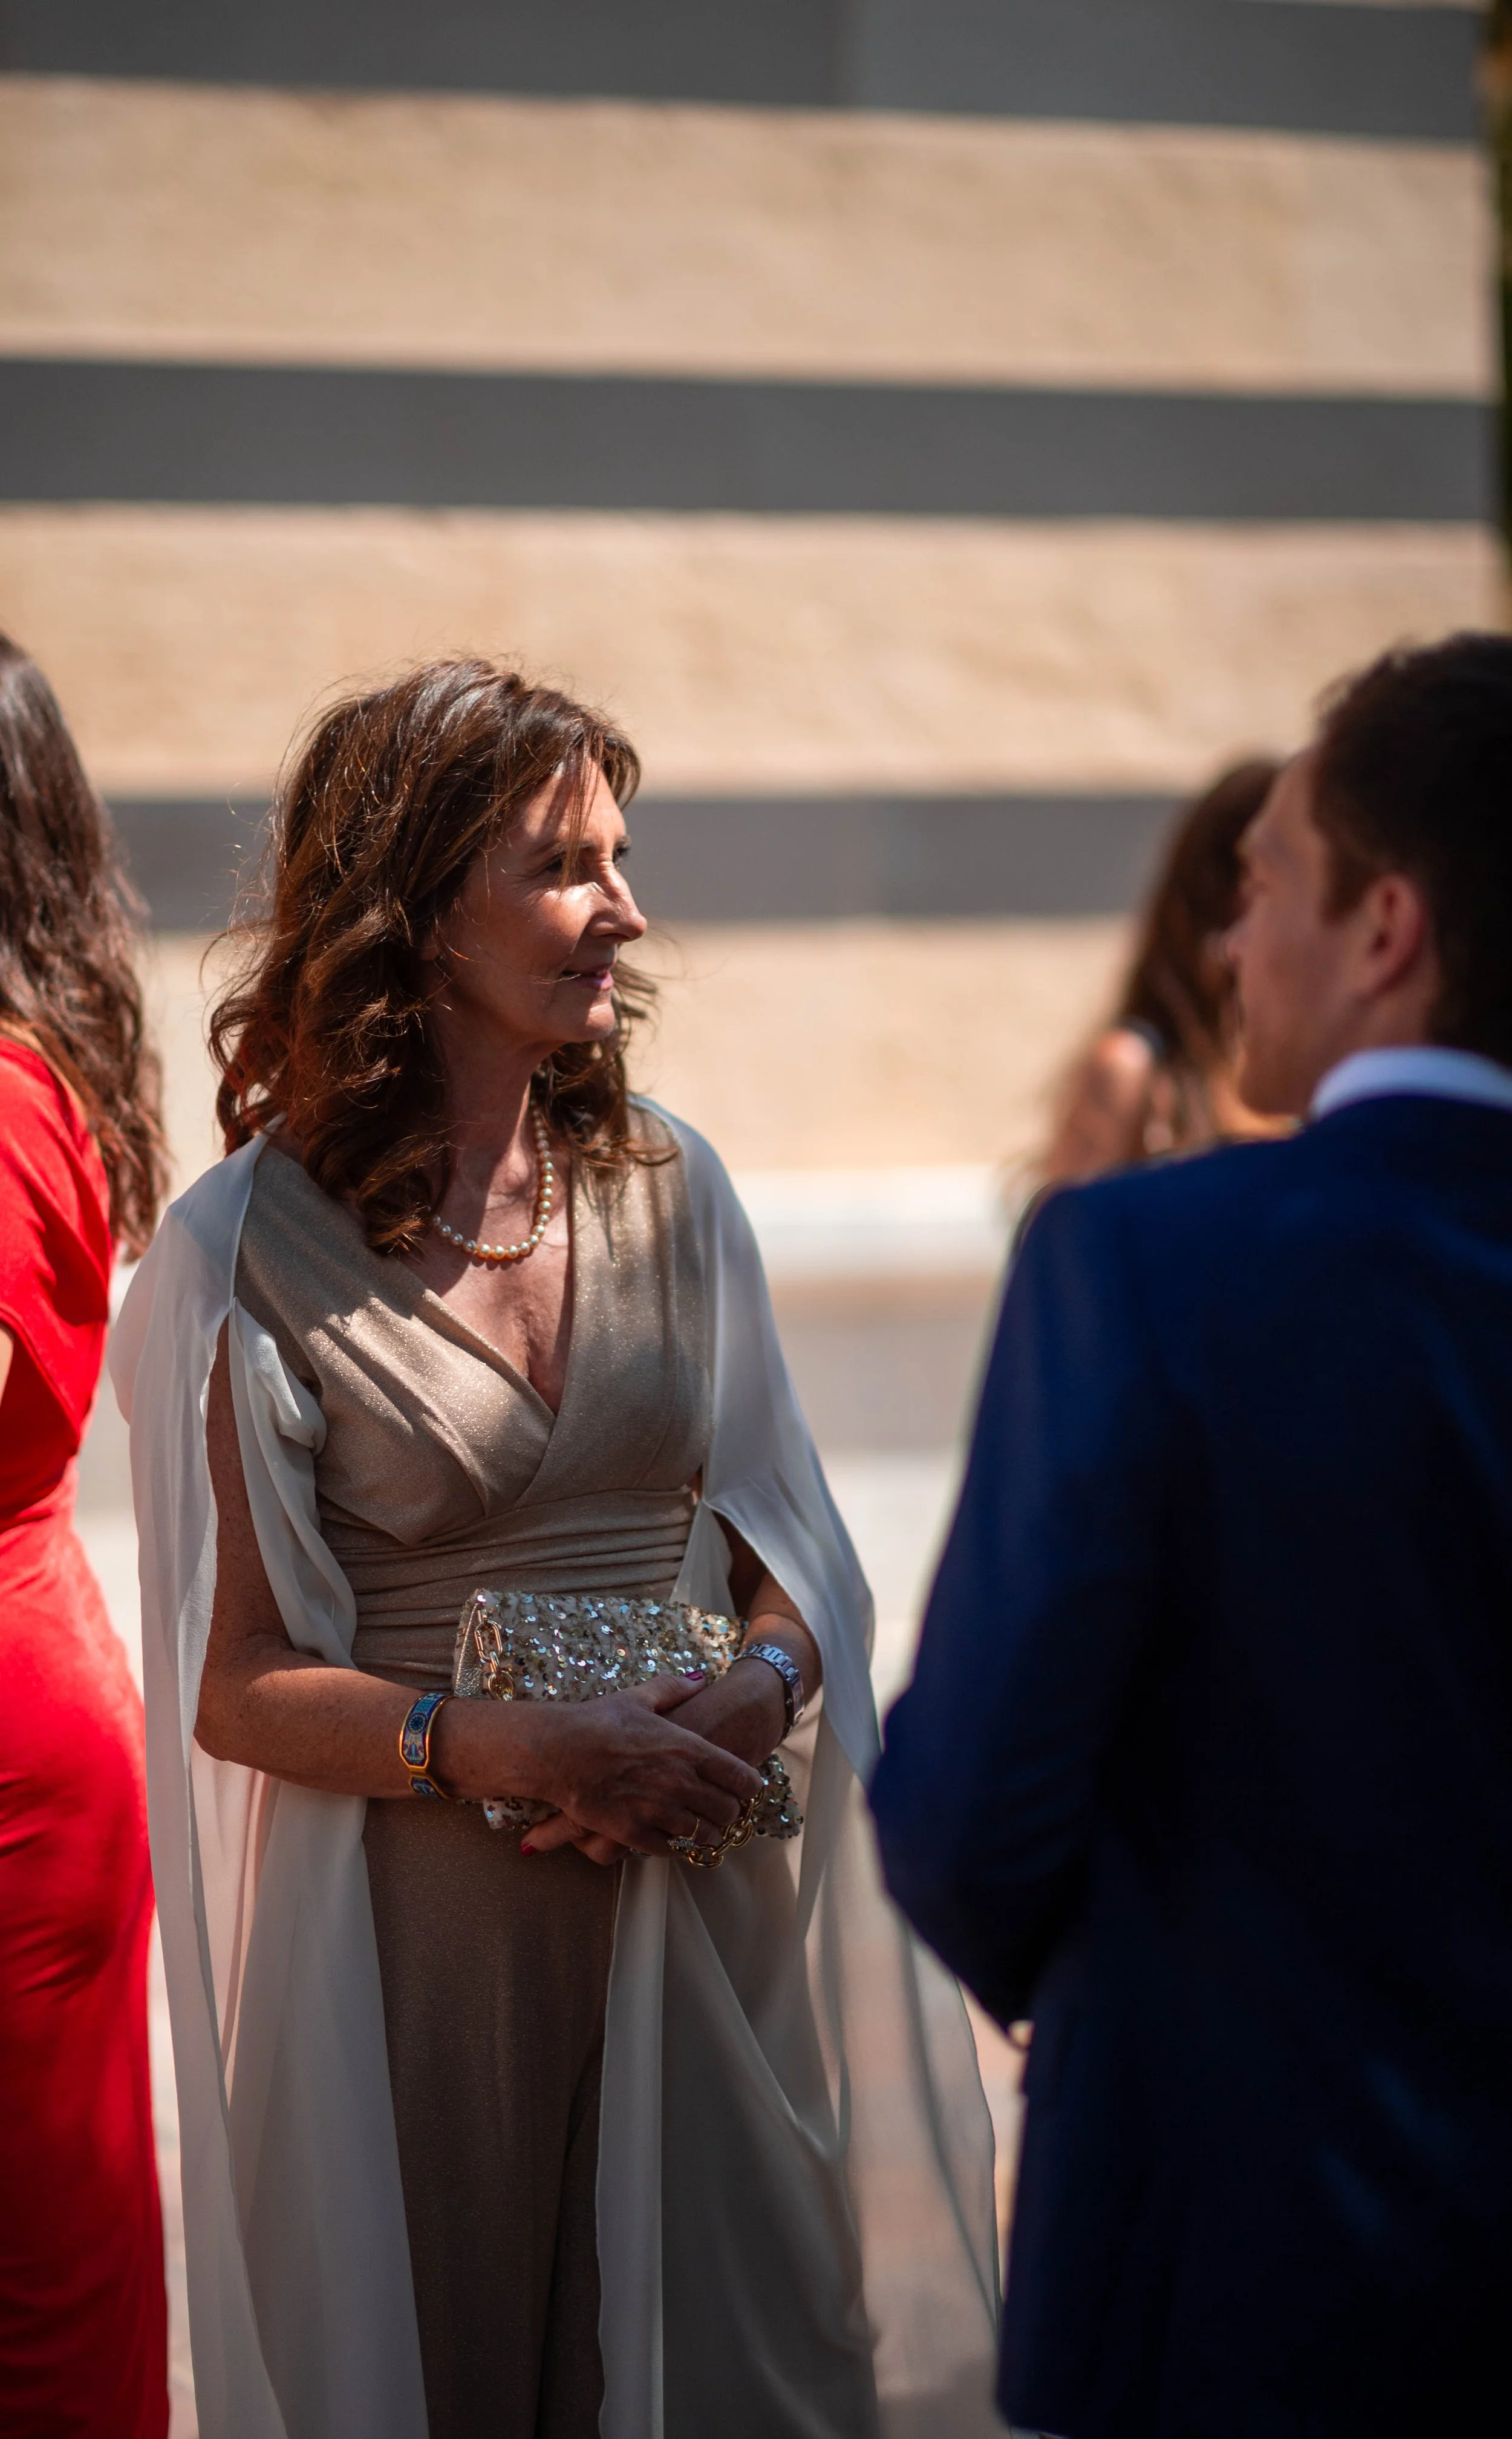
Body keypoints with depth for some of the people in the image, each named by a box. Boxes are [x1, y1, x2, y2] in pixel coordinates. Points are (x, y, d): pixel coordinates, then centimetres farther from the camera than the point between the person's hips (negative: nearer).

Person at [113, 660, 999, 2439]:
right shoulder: (246, 1255, -7)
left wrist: (761, 1683, -10)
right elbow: (232, 1685, -8)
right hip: (412, 1928, -3)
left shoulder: (667, 1188, 7)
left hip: (691, 1902, 4)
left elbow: (786, 1539, 11)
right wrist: (513, 1747, -20)